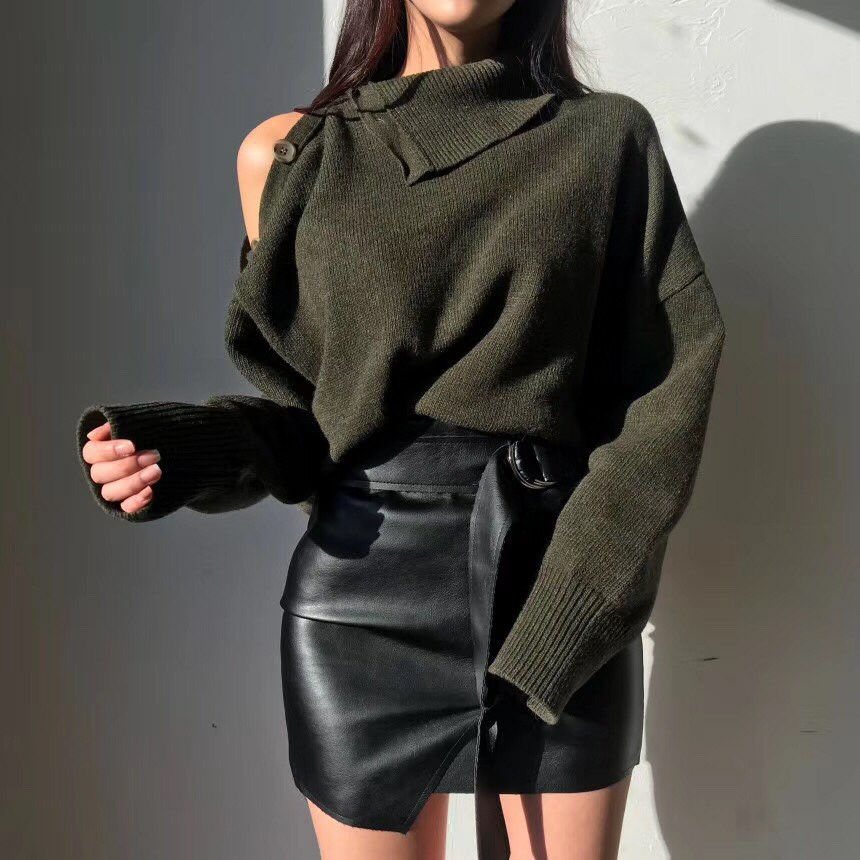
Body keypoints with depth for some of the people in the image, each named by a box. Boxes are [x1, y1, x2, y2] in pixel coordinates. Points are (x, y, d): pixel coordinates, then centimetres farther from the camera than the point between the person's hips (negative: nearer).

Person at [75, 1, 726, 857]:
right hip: (365, 598, 1)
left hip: (566, 607, 0)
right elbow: (304, 403, 10)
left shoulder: (607, 137, 4)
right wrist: (181, 450, -10)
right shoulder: (287, 155, 5)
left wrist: (577, 602, -13)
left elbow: (663, 385, -2)